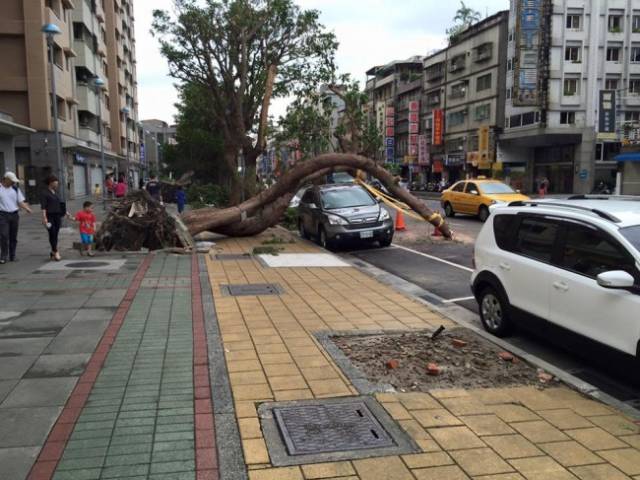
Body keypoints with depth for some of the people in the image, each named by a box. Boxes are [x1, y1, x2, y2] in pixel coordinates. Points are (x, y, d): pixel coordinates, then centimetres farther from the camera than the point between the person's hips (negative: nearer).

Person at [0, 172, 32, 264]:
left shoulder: (15, 189, 10)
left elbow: (21, 201, 7)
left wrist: (26, 208, -12)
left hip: (14, 215, 4)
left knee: (13, 237, 7)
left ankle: (12, 256, 15)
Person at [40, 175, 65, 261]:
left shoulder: (55, 192, 15)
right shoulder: (45, 193, -7)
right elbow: (43, 206, -14)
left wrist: (65, 212, 25)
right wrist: (44, 217, -22)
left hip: (57, 216, 7)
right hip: (50, 216, -7)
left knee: (55, 234, 7)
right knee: (52, 234, -9)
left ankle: (52, 253, 15)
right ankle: (55, 252, -7)